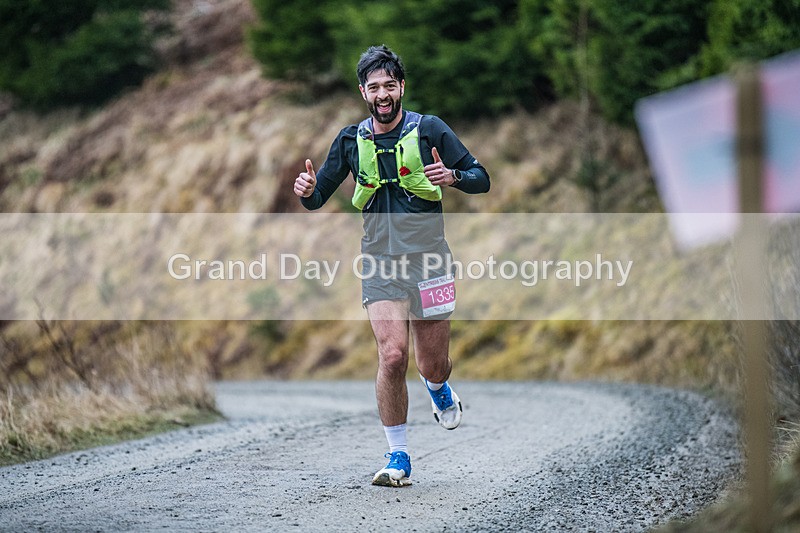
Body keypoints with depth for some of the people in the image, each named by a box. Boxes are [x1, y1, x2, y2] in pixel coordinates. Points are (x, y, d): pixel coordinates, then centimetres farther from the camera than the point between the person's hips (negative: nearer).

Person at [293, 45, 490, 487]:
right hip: (380, 263, 1)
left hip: (428, 259, 0)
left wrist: (452, 177, -20)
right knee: (392, 355, -17)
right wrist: (306, 190, -12)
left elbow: (481, 179, 2)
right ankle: (398, 459, -4)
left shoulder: (430, 130, 0)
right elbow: (318, 198, 12)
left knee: (433, 365, 5)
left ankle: (439, 391, 45)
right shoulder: (351, 140, 6)